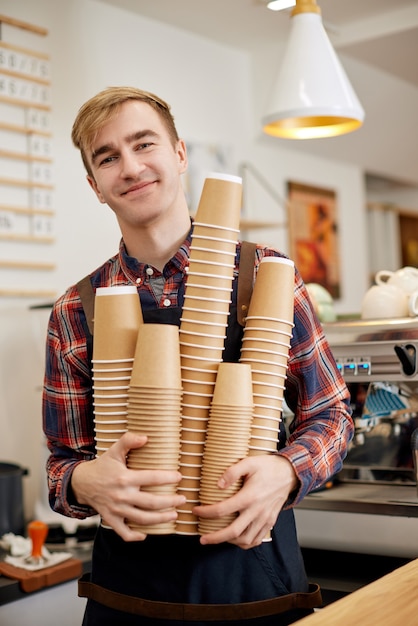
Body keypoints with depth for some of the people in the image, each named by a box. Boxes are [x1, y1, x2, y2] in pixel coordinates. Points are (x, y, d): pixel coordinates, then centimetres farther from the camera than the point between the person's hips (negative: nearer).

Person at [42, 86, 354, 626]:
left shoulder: (267, 275, -4)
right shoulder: (75, 313, -1)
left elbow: (329, 413, 2)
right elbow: (62, 462, 5)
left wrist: (285, 471, -18)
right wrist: (86, 481, -18)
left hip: (256, 571, 0)